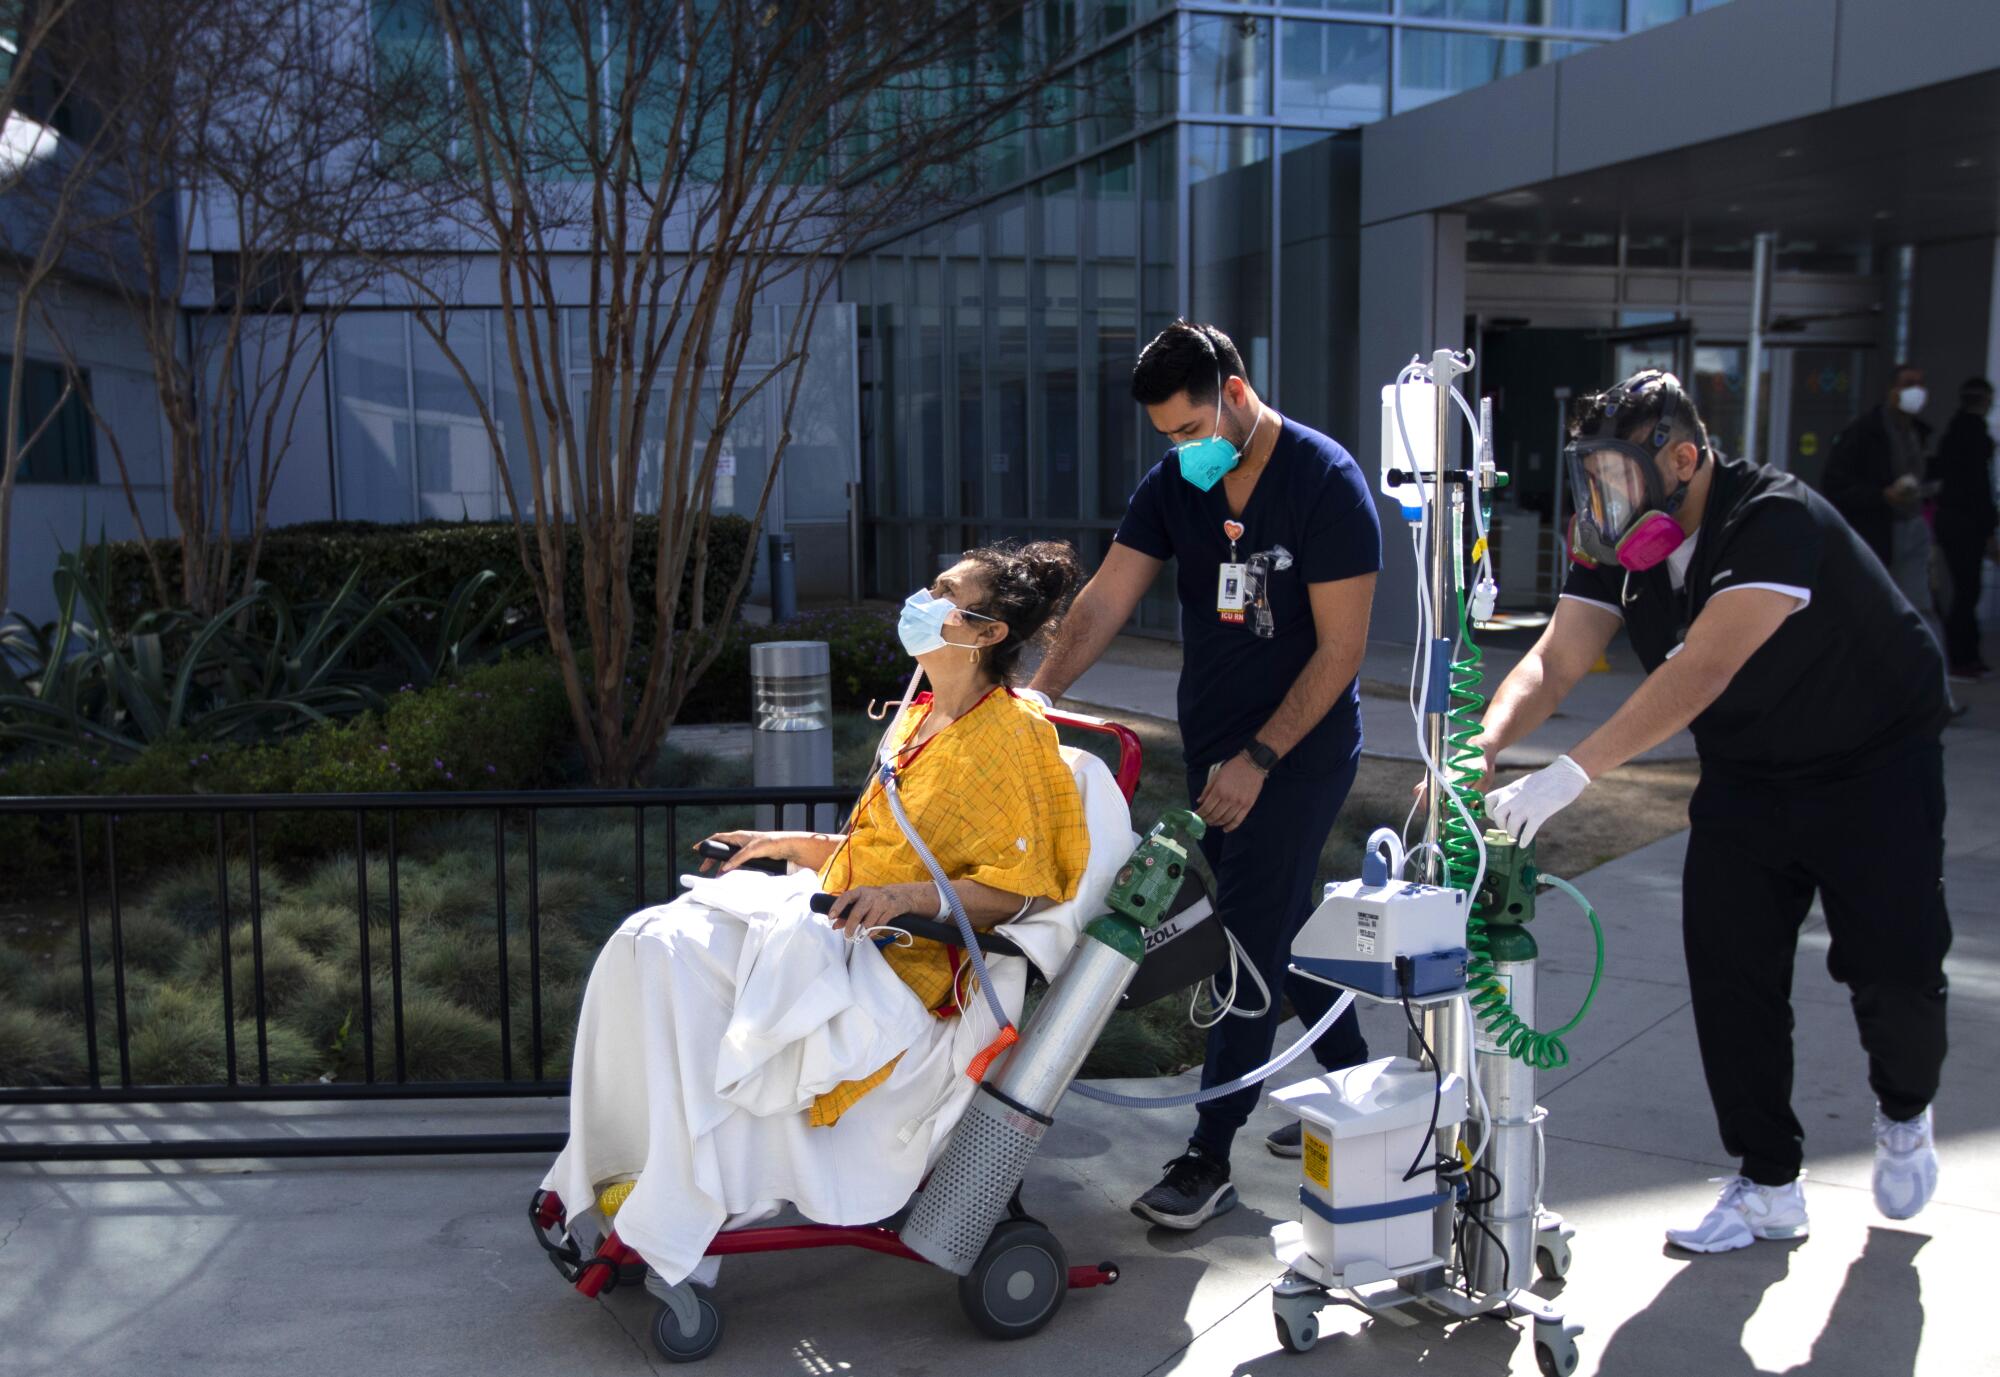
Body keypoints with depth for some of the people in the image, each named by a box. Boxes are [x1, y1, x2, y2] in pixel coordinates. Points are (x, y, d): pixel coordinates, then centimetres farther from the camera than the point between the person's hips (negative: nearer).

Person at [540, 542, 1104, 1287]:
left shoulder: (1011, 738, -9)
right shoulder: (917, 723, 18)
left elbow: (1017, 889, -15)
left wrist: (905, 896, -26)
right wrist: (792, 845, 18)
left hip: (903, 962, -9)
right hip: (842, 927, 9)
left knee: (682, 962, -23)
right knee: (652, 943, -10)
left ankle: (684, 1206, -9)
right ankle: (618, 1172, -6)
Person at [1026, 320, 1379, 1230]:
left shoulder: (1326, 482, -16)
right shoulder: (1172, 485, 2)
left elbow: (1339, 651, -16)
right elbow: (1105, 602, -6)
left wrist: (1258, 758, -19)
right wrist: (1037, 691, -21)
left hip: (1301, 749, -6)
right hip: (1213, 745, 7)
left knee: (1250, 939, -6)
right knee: (1282, 926, 15)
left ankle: (1209, 1158, 0)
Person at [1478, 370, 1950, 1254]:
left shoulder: (1777, 521, -30)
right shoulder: (1618, 548, -8)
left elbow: (1702, 670, -41)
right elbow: (1554, 661, -15)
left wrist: (1572, 773, -49)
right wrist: (1484, 745, -35)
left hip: (1874, 763, -5)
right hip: (1745, 777, 6)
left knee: (1893, 967, -10)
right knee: (1728, 971, -3)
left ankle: (1904, 1113, 24)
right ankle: (1769, 1187, 11)